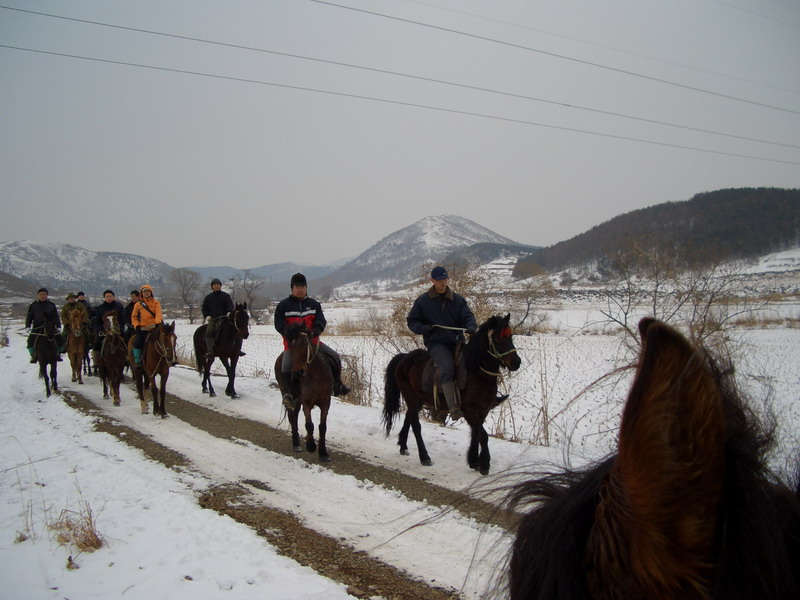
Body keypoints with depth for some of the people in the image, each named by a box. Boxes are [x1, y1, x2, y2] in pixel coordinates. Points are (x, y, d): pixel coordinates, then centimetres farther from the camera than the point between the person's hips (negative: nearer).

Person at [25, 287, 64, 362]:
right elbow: (29, 317, 8)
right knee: (31, 340, -19)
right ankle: (33, 355, 1)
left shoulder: (51, 305, 7)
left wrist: (58, 326, -4)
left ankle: (58, 353, 12)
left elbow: (56, 317, 6)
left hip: (50, 327, 1)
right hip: (37, 327, -1)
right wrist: (27, 326, -5)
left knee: (60, 339, -10)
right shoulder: (34, 306, 5)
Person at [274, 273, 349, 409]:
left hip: (312, 340, 3)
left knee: (335, 357, -3)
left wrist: (314, 332, -20)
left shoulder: (314, 304, 9)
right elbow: (279, 325, -4)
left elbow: (321, 321, 1)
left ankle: (337, 385, 13)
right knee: (285, 367, -27)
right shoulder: (283, 305, 0)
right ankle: (287, 394, -12)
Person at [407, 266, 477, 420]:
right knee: (447, 366, -30)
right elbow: (411, 321, 14)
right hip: (436, 343, -4)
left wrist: (471, 326, -18)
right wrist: (422, 328, -7)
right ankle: (453, 407, -39)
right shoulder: (423, 301, 8)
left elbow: (468, 316, 6)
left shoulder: (458, 300, 14)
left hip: (457, 342, 4)